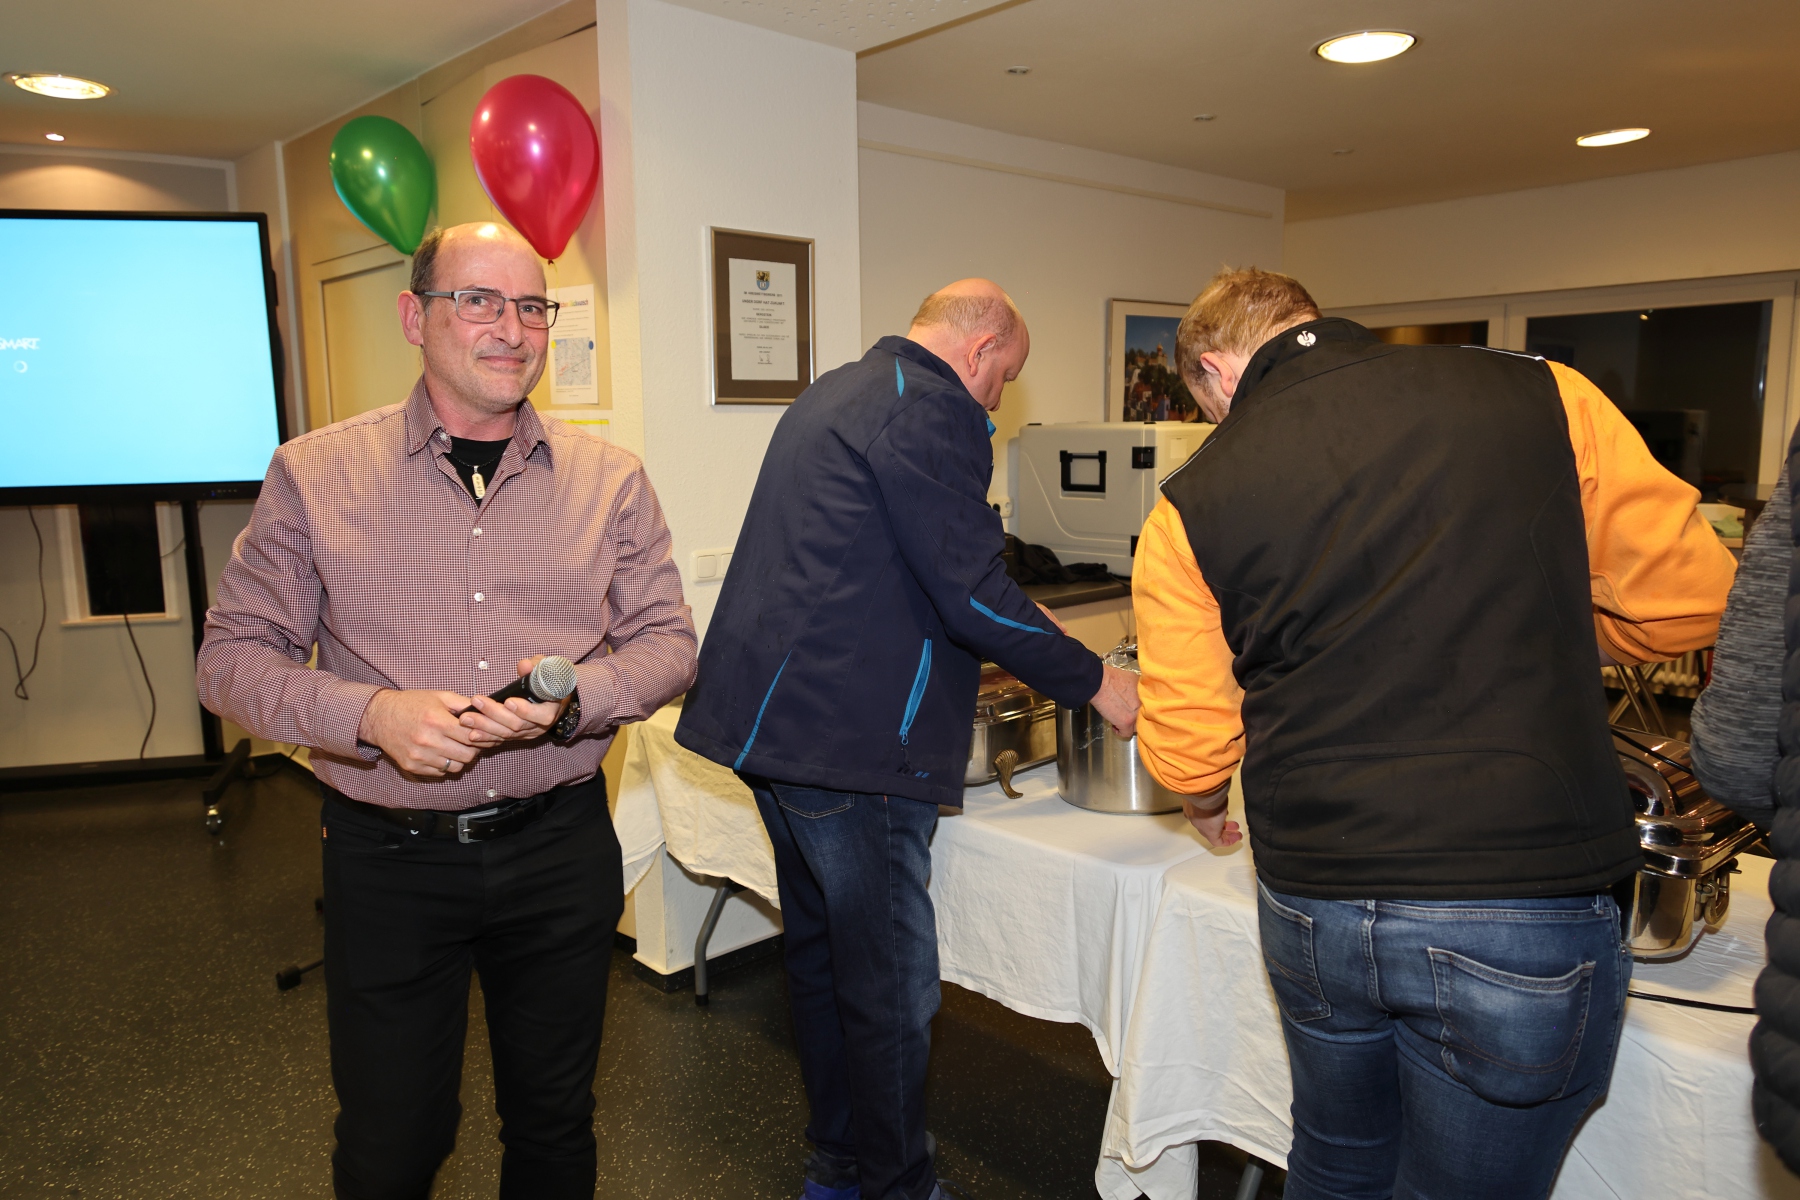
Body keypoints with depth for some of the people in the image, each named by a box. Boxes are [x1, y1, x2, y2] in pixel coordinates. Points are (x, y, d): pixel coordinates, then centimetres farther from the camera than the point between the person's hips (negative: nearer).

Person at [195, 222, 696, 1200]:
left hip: (561, 850, 2)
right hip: (387, 856, -1)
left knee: (553, 1122, 18)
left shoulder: (609, 479, 1)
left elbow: (668, 641, 2)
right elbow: (233, 657, -1)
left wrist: (571, 700, -18)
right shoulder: (312, 476, -3)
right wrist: (370, 714, -19)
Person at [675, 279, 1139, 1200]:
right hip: (851, 743, -11)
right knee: (893, 989, 3)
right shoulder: (928, 409, -13)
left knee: (819, 954, 21)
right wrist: (1095, 683, -6)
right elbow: (973, 594, -18)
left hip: (774, 723, 11)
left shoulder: (831, 394, 20)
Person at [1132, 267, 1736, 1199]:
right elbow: (1688, 601, 0)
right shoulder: (1539, 396, -4)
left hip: (1312, 911, 2)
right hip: (1524, 912, -1)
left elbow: (1187, 753, 0)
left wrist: (1209, 812, 22)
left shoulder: (1192, 504, -2)